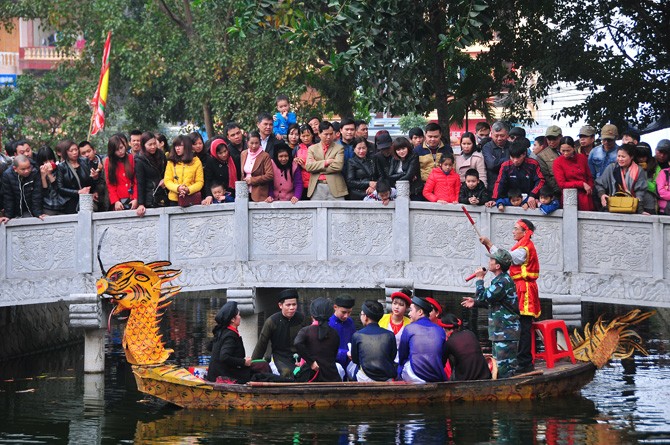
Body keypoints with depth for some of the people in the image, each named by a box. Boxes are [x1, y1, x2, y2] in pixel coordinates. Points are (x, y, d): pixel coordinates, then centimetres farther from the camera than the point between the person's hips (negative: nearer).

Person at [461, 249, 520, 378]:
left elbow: (483, 297, -20)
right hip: (499, 332, 11)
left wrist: (479, 279, -7)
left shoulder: (503, 281, -19)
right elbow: (492, 301, 27)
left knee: (504, 368, -12)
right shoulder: (501, 279, 15)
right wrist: (475, 302, 16)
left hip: (506, 332, -11)